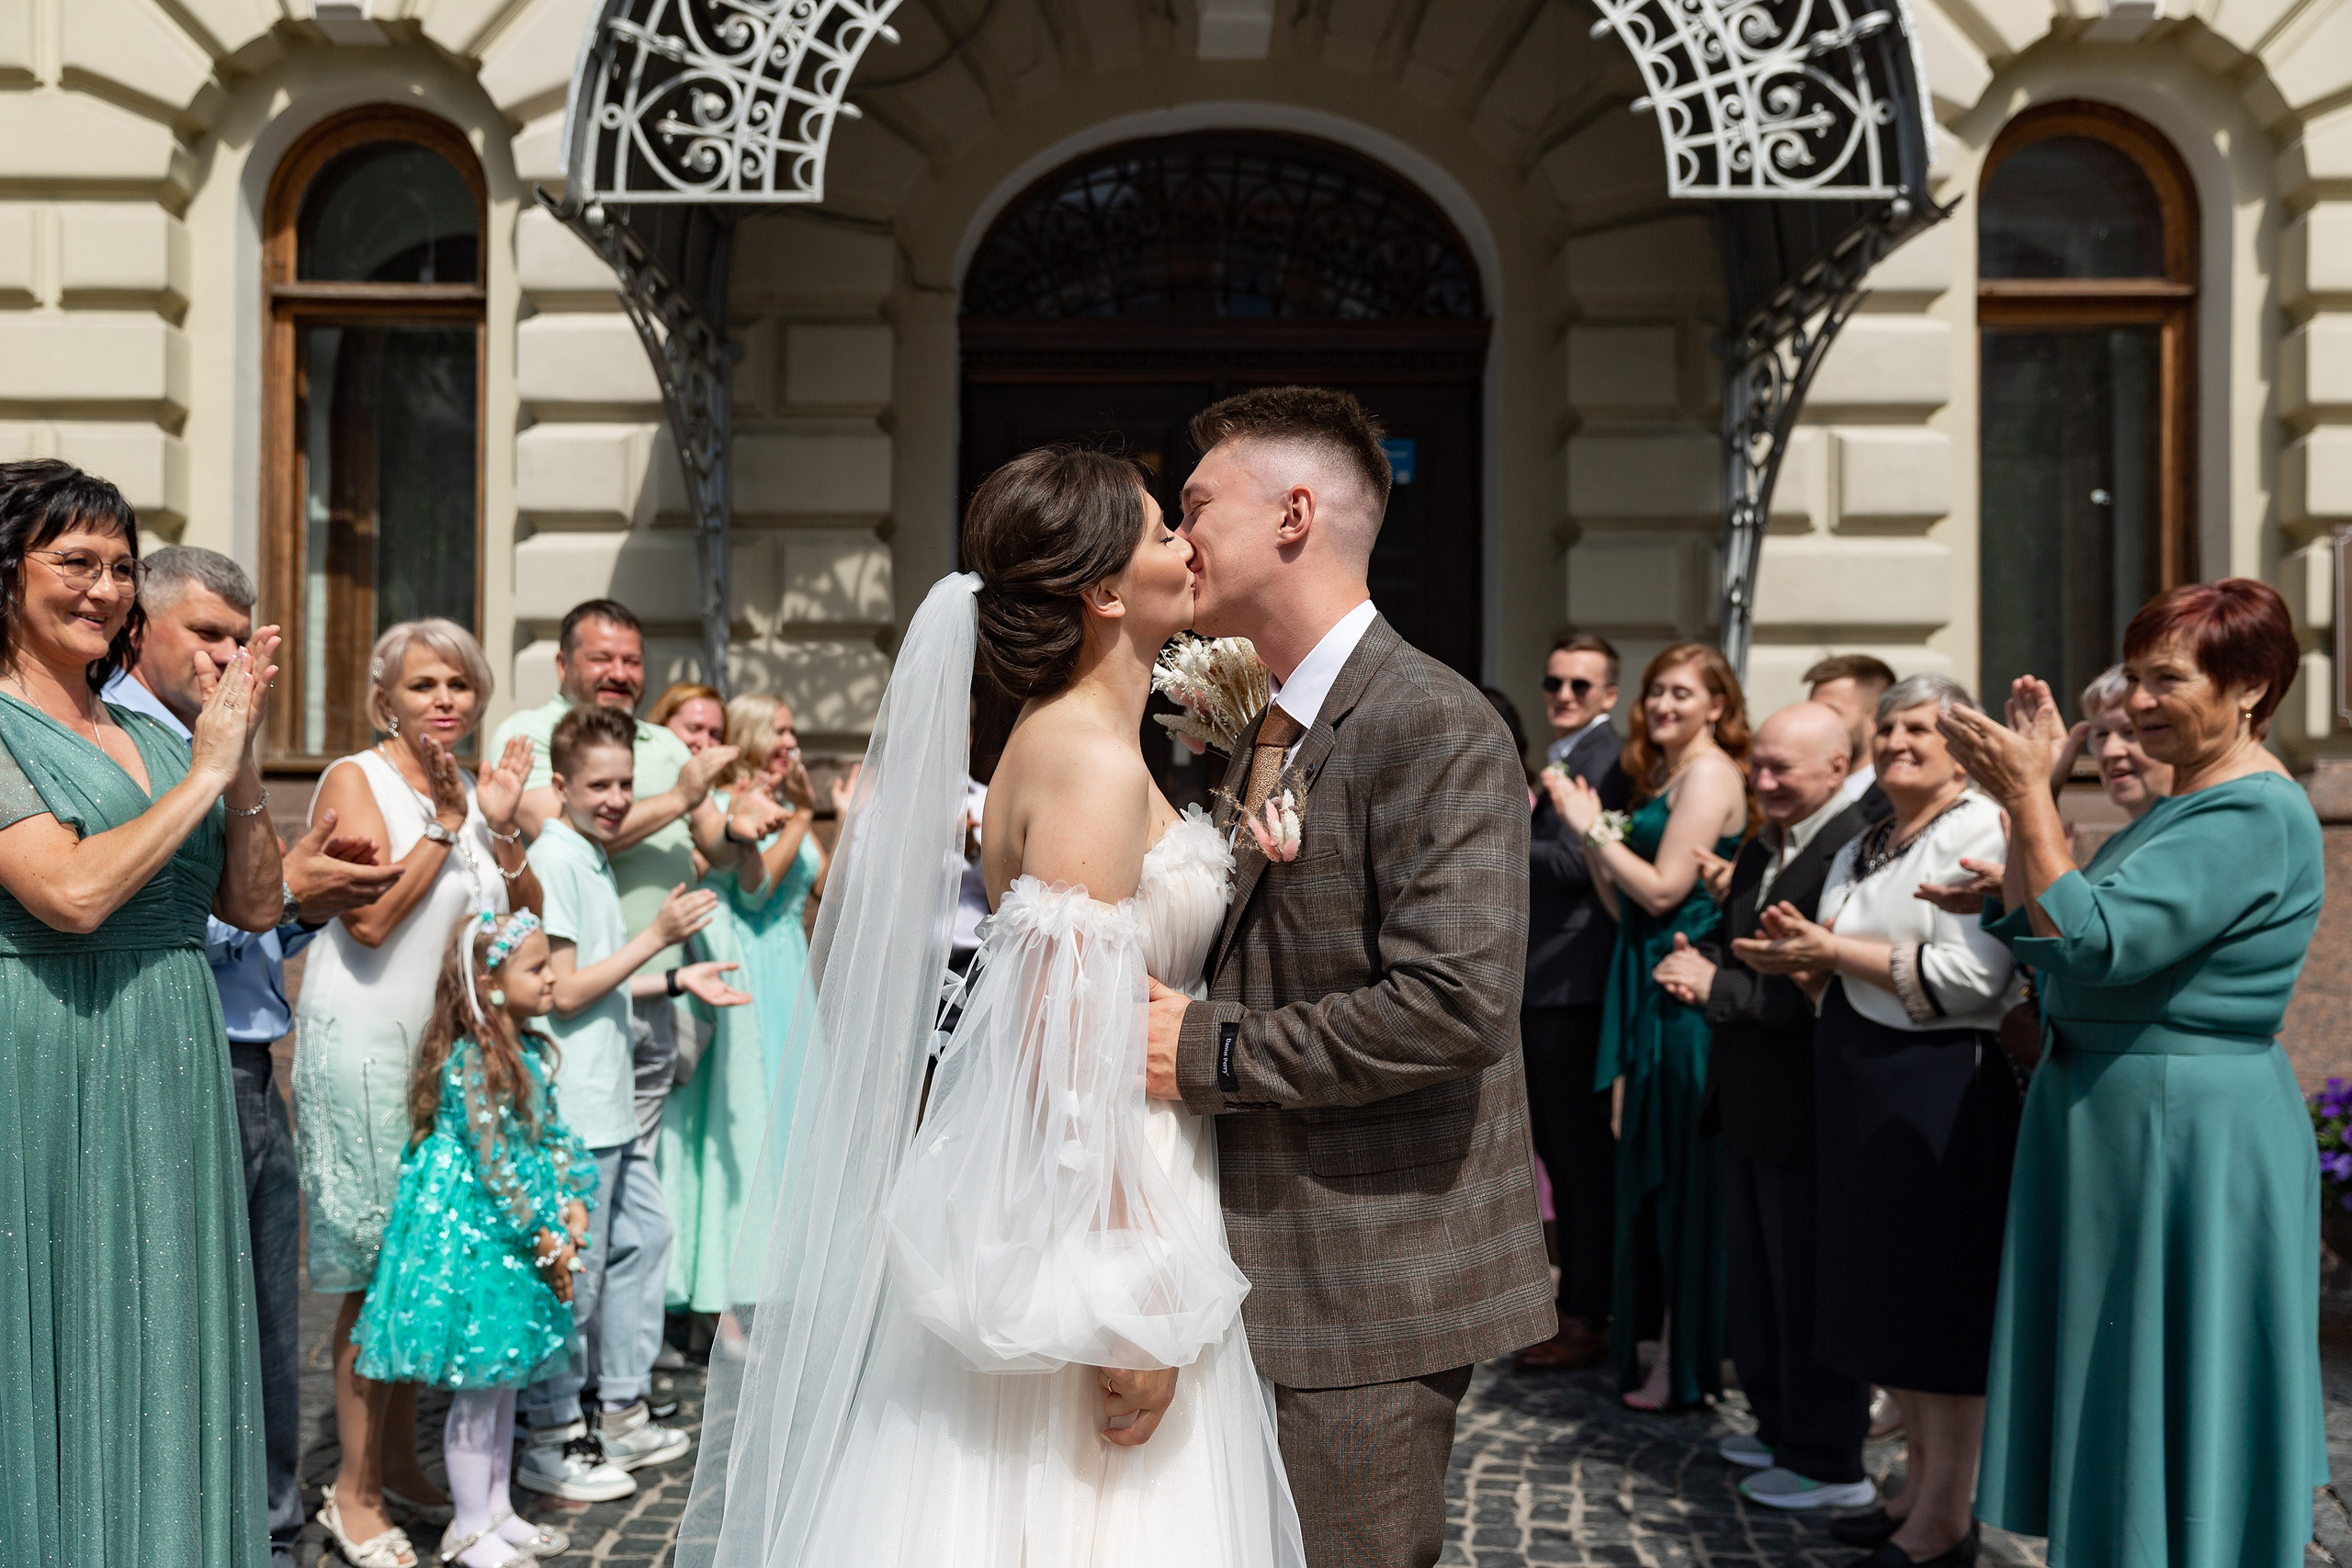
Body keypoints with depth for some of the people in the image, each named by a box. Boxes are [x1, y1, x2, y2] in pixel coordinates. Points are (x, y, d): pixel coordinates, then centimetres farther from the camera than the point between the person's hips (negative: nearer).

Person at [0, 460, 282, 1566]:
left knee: (166, 1345, 12)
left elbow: (256, 905, 9)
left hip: (176, 1075, 6)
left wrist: (243, 760, -2)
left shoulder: (149, 733, 13)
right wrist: (203, 772, -12)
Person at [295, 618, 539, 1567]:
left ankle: (399, 1461, 23)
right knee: (379, 1271, -4)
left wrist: (502, 827, -5)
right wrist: (445, 822, -15)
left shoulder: (473, 791, 13)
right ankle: (355, 1491, 7)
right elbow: (368, 917, -19)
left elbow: (527, 920, 9)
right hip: (365, 1046, -6)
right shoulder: (356, 780, -7)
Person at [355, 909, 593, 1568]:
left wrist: (572, 1206, -2)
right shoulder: (471, 1062, -21)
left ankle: (497, 1510, 31)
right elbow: (495, 1164, -21)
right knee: (477, 1387, 3)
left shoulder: (532, 1051, 5)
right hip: (474, 1235, -9)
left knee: (504, 1379, 18)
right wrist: (546, 1241, -16)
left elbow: (555, 1138, 11)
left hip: (523, 1237, 9)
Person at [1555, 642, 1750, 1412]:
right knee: (1654, 1167, 13)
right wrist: (1590, 834, 5)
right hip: (1653, 987, 10)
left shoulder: (1709, 774, -10)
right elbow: (1625, 906, 15)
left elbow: (1664, 890, -17)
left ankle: (1687, 1365, 7)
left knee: (1683, 1170, -2)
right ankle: (1665, 1345, 23)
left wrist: (1595, 830, -10)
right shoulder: (1664, 777, 19)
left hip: (1686, 990, -10)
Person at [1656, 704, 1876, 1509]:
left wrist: (1720, 988, -23)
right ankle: (1780, 1427, 35)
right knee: (1752, 1283, 19)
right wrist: (1699, 966, -3)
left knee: (1808, 1287, 2)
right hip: (1749, 1104, 10)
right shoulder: (1760, 850, 12)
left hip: (1808, 1110, -10)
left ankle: (1829, 1464, 17)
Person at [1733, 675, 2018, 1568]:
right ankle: (1918, 1485, 27)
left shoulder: (1977, 832, -11)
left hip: (1937, 1086, -9)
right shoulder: (1860, 851, 16)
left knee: (1939, 1300, -1)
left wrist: (1838, 950, -18)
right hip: (1860, 1088, 9)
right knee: (1885, 1291, 14)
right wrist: (1806, 956, 4)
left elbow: (1972, 977, -21)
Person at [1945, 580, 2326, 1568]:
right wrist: (2030, 788, 5)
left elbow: (2094, 941, -27)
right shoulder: (2187, 806, 12)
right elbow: (2032, 932, 11)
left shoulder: (2256, 818, -18)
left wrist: (2027, 793, -22)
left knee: (2160, 1392, 3)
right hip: (2112, 1119, 10)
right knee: (2110, 1393, 18)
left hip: (2191, 1136, -10)